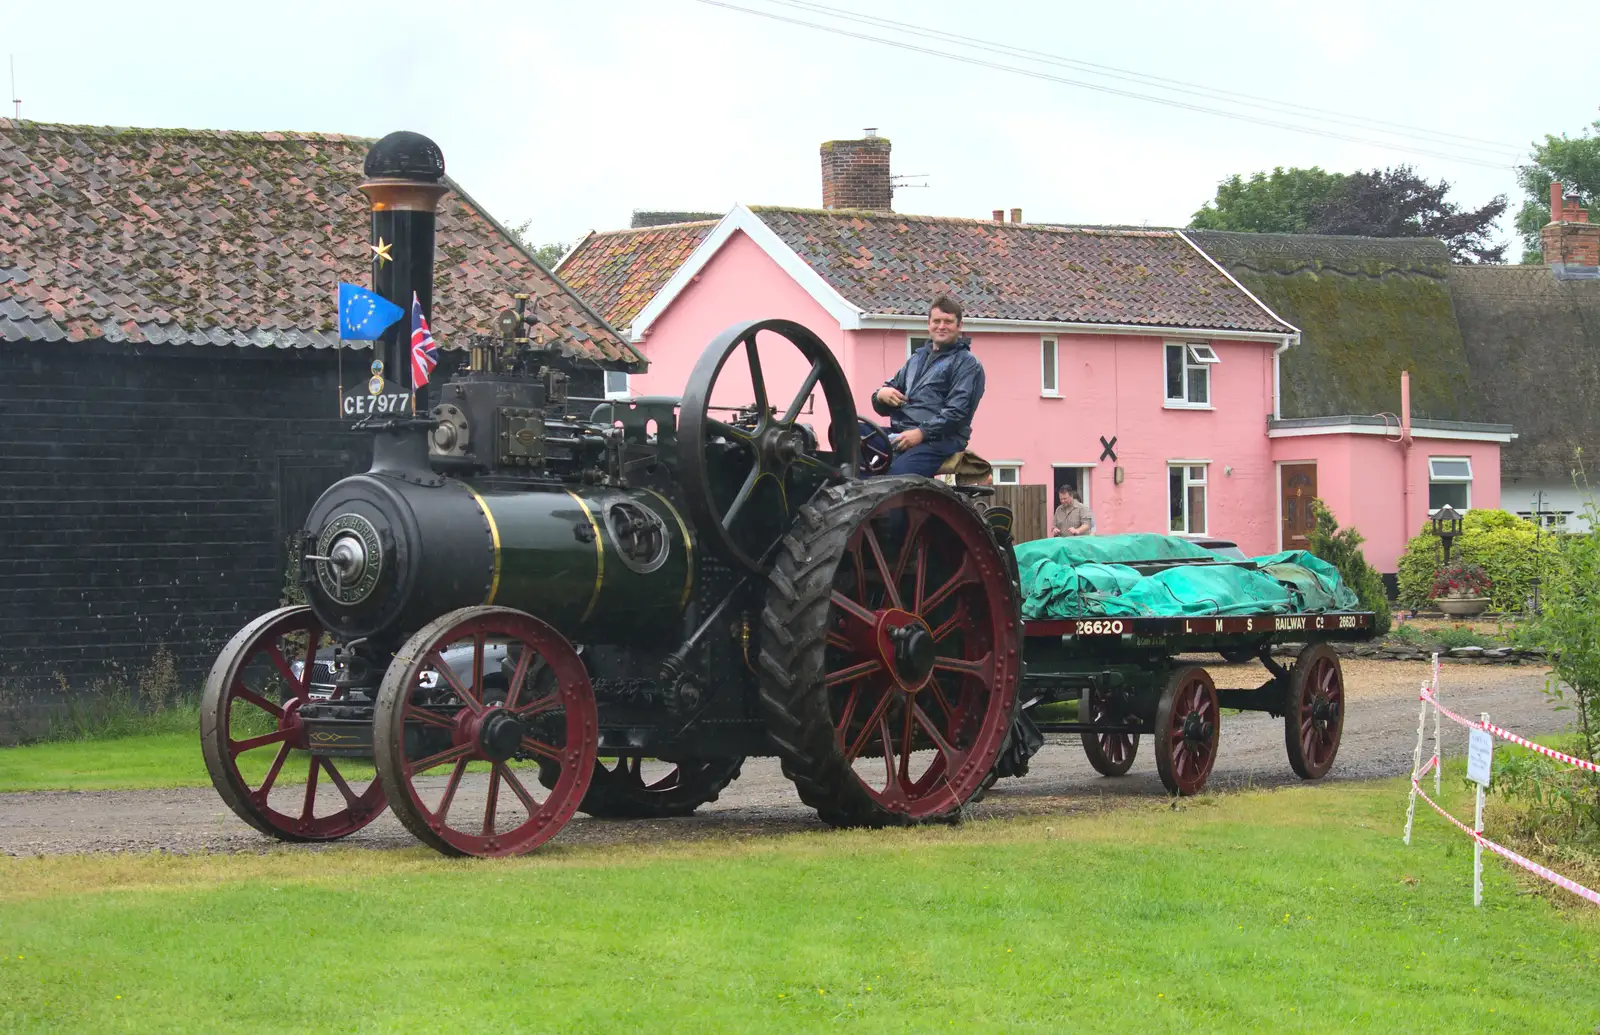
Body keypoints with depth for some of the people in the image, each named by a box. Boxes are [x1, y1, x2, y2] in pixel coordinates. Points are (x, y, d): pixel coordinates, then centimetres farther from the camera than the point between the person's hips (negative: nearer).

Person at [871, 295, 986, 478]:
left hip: (939, 440, -7)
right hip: (898, 433, 7)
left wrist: (921, 432, -20)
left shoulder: (967, 364, 5)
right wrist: (881, 394, 2)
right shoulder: (917, 358, 27)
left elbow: (957, 411, -9)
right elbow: (882, 407, 27)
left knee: (897, 475, -36)